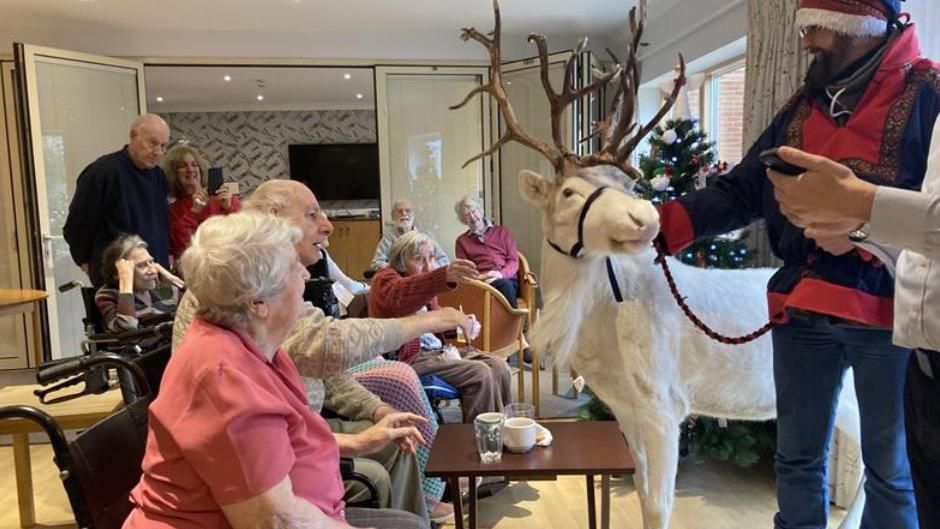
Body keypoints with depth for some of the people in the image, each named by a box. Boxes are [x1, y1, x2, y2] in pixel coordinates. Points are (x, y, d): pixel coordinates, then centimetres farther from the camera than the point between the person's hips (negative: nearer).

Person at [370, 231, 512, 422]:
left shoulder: (425, 280, 18)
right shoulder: (385, 279, -11)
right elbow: (401, 295, -38)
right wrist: (445, 276, -56)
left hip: (435, 349, 9)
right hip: (409, 357, -9)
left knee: (497, 365, -3)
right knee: (479, 374, -21)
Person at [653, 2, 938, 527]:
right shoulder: (802, 107, 12)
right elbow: (741, 191, 6)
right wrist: (668, 221, -7)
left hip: (886, 309, -5)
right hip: (800, 310, 5)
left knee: (891, 466, 12)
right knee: (798, 457, 16)